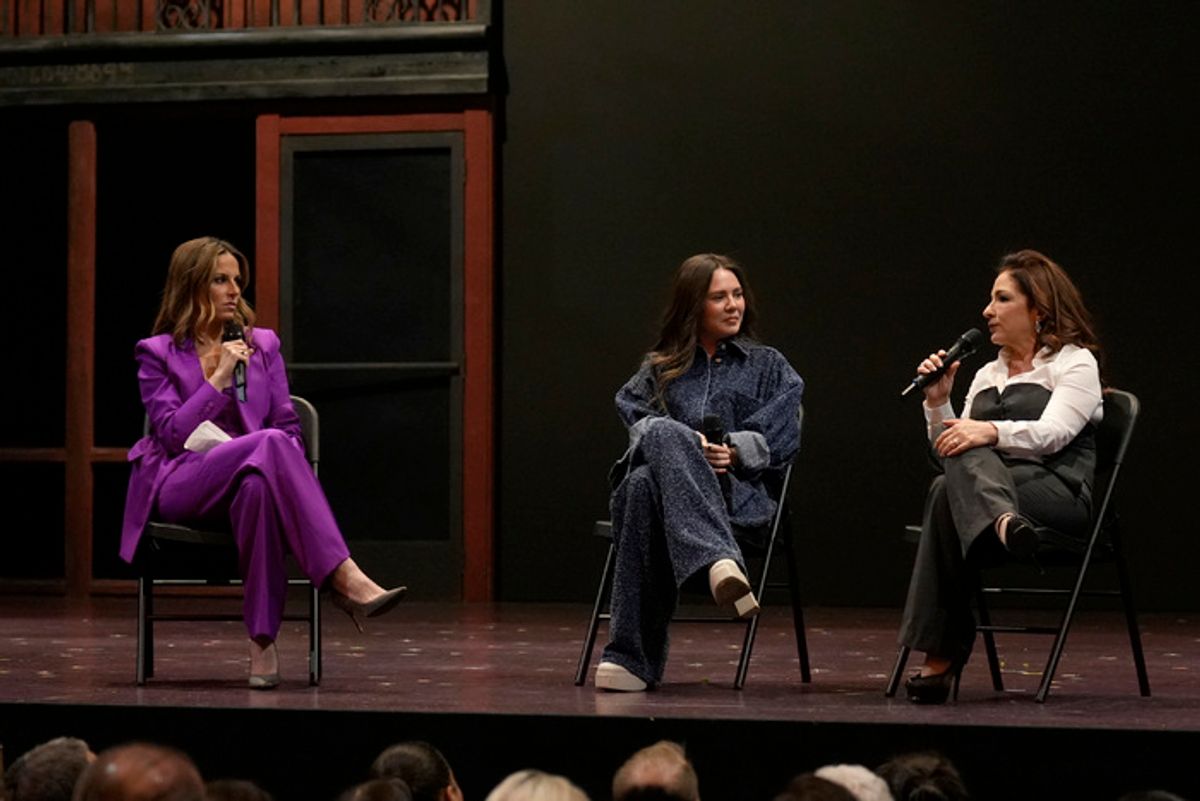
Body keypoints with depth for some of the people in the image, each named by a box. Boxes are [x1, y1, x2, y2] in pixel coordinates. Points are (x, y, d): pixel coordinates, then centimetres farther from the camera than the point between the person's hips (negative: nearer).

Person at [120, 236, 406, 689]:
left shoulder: (262, 345, 19)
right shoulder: (157, 353, 9)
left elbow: (289, 428, 15)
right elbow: (171, 433, -4)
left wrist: (280, 469, -6)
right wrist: (219, 378, -8)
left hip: (251, 478, 3)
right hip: (180, 486, -3)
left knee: (258, 486, -40)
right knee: (269, 444, -36)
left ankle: (262, 639, -44)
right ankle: (343, 579, -48)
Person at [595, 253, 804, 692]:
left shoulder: (770, 367, 23)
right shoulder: (659, 369, 27)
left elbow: (779, 441, 9)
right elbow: (637, 419, 8)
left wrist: (736, 452, -13)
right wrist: (689, 449, -13)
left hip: (736, 491, -2)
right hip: (663, 477, 2)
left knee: (647, 485, -39)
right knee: (661, 442, -39)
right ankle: (719, 561, -57)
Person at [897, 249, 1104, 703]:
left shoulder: (1076, 363, 8)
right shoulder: (986, 375, 28)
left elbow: (1051, 434, -12)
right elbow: (946, 451, 22)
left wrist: (990, 431, -28)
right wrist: (938, 402, 7)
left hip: (1060, 494, -5)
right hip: (992, 490, 5)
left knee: (949, 493, -33)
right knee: (958, 453, -31)